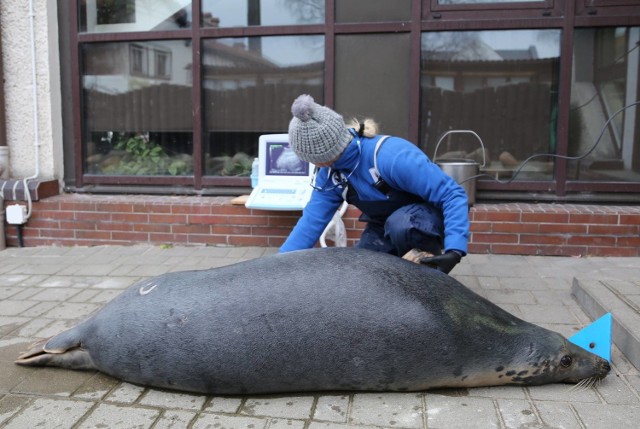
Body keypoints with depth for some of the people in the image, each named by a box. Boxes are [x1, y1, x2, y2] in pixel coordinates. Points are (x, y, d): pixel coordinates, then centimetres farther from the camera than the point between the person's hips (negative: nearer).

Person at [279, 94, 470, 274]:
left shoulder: (392, 157, -38)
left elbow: (453, 194, -35)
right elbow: (312, 220, -14)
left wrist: (454, 250, -46)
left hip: (429, 215, -6)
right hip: (385, 226, 6)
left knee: (399, 224, -38)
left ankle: (431, 273, -12)